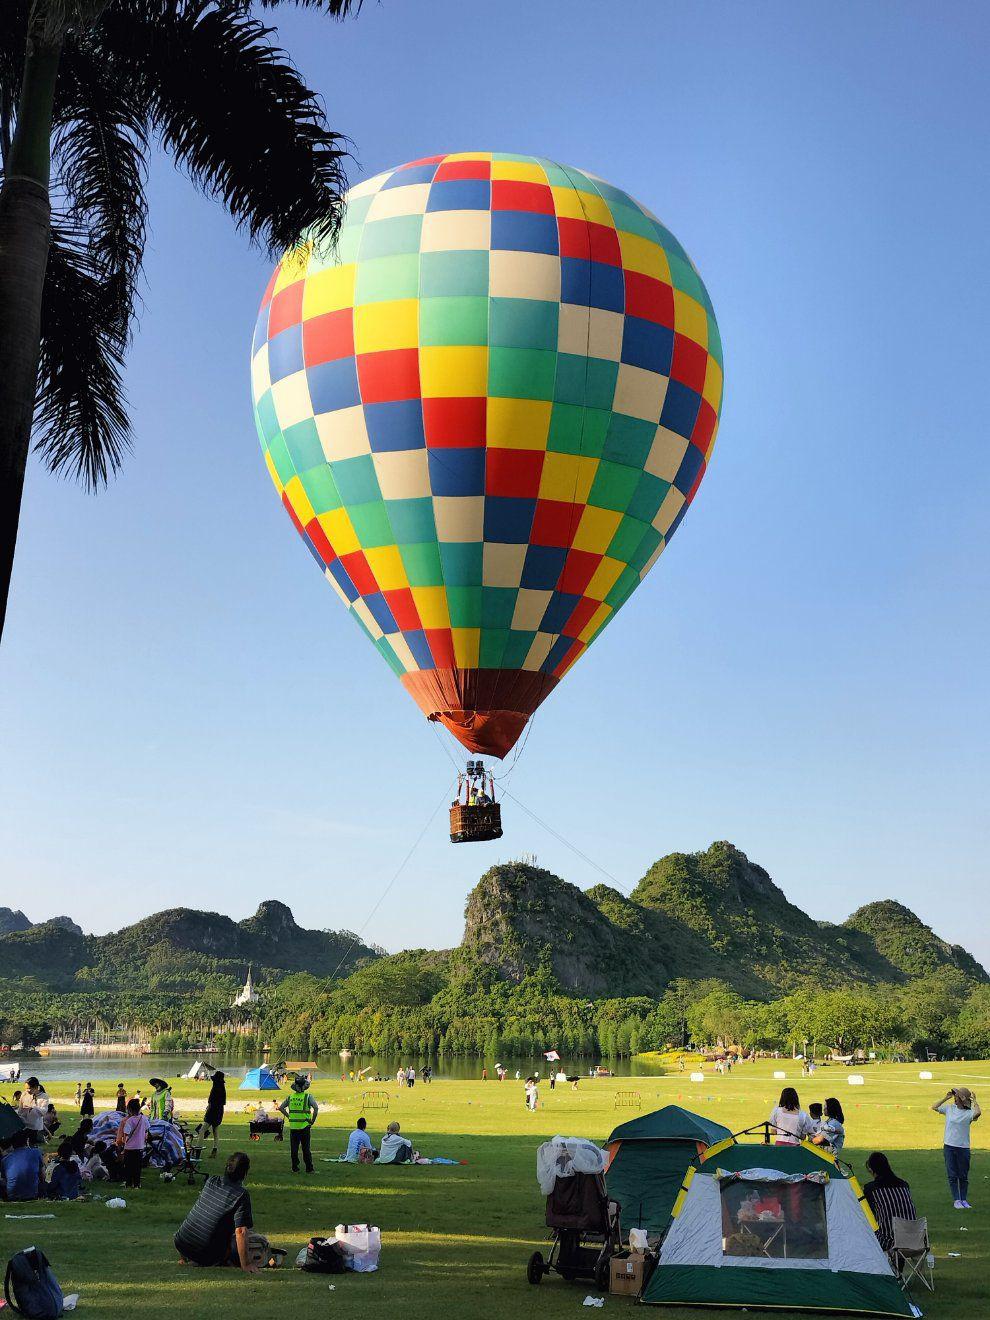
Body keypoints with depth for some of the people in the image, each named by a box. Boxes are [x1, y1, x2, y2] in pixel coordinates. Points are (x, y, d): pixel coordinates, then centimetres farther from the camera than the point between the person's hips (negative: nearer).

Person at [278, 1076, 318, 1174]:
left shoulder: (291, 1097, 4)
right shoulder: (307, 1096, -8)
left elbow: (281, 1107, 10)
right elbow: (316, 1108, -20)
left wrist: (289, 1116, 12)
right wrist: (312, 1120, -8)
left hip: (293, 1126, 3)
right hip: (304, 1126, -3)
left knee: (294, 1148, 11)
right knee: (306, 1148, 4)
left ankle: (295, 1168, 13)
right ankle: (309, 1169, 6)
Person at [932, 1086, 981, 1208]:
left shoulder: (969, 1113, -9)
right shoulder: (949, 1108, 4)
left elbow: (977, 1112, -30)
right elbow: (934, 1107, 12)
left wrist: (974, 1101, -15)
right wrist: (946, 1097, 4)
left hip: (963, 1148, -3)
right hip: (949, 1146, 3)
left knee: (963, 1176, 8)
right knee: (952, 1175, 4)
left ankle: (963, 1199, 20)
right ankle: (956, 1200, 9)